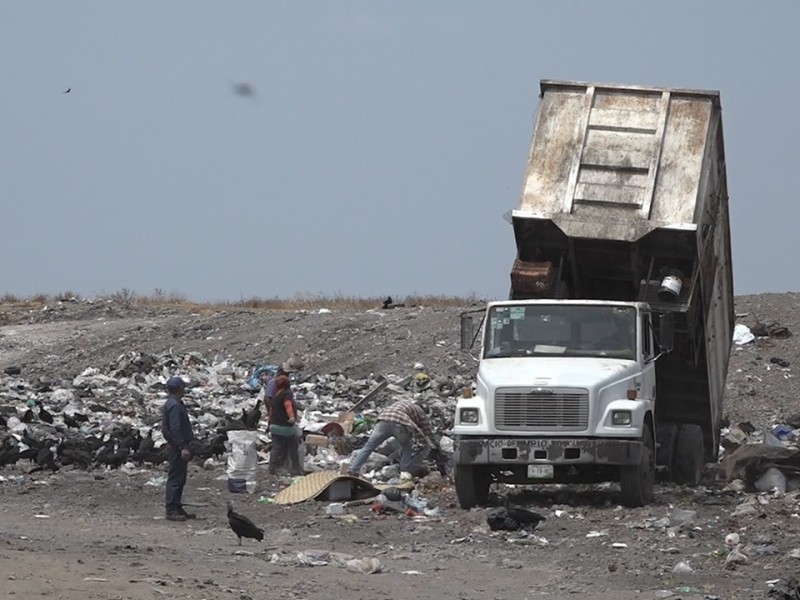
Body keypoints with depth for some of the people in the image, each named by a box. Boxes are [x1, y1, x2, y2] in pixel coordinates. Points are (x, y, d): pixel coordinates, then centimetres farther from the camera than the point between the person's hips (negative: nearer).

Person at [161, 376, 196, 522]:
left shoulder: (173, 404, 17)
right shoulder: (174, 405, -17)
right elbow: (175, 429, -23)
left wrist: (185, 446, 26)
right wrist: (183, 447, -26)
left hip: (178, 447, 11)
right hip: (177, 447, -11)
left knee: (179, 479, 15)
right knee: (175, 478, -8)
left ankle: (177, 508, 21)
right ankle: (172, 511, -8)